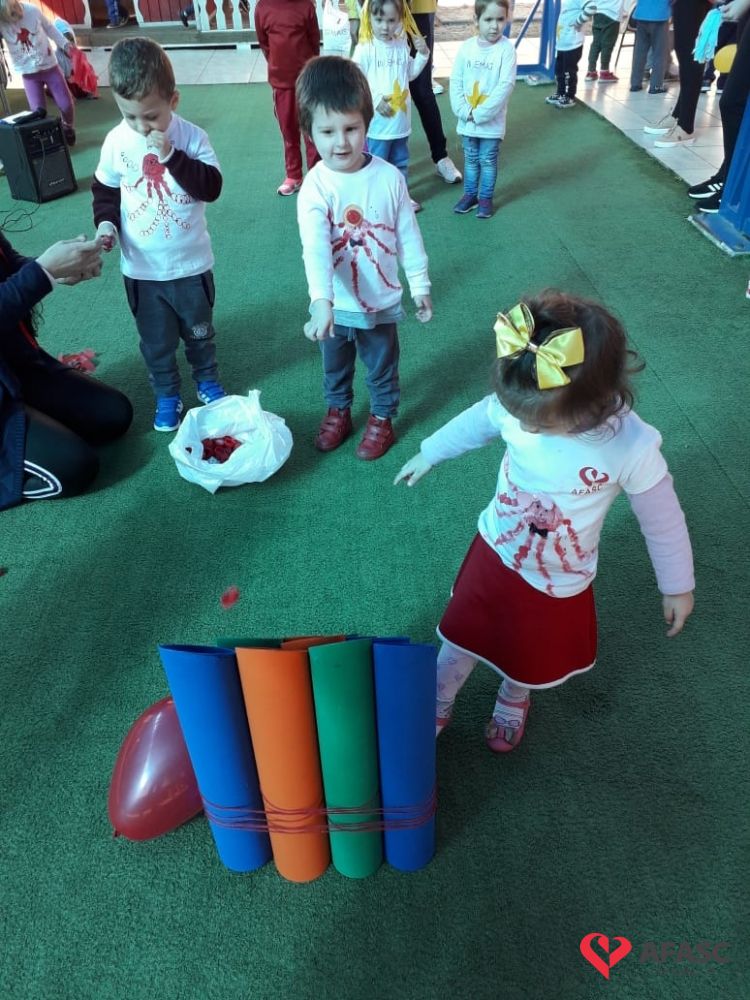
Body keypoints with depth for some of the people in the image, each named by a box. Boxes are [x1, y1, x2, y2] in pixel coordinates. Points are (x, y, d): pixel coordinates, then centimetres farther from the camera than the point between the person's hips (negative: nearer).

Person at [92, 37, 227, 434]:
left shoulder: (191, 136, -11)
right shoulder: (116, 142, -6)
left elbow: (211, 187, -20)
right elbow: (105, 190, 6)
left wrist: (172, 157, -27)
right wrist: (106, 223, -11)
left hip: (190, 263, -1)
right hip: (141, 267, 1)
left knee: (199, 331, 19)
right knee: (156, 341, 13)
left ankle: (207, 379, 42)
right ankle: (166, 394, 32)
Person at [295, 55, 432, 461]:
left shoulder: (389, 177, -12)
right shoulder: (315, 188, -19)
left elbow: (408, 235, -2)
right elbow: (315, 248, -33)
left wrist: (420, 285, 2)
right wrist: (321, 301, -46)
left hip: (380, 300, 0)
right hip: (334, 305, 0)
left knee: (382, 368, 19)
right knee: (334, 367, 23)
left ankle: (382, 418, 44)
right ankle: (338, 410, 50)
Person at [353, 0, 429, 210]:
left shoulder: (402, 45, 5)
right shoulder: (365, 49, -11)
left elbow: (410, 73, 16)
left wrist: (422, 54, 3)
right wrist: (375, 100, -20)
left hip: (401, 117, 5)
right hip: (378, 120, -5)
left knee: (401, 161, 18)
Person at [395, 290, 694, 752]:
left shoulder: (633, 448, -33)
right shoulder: (520, 406, -26)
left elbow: (662, 520, -15)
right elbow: (476, 421, -1)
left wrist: (677, 586, -1)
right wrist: (428, 454, 14)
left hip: (558, 584, -1)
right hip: (494, 553, 2)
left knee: (532, 661, 24)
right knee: (460, 642, 20)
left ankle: (513, 702, 61)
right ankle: (437, 709, 51)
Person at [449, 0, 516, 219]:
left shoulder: (506, 49, -12)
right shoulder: (466, 47, -3)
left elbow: (506, 86, -17)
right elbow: (455, 82, -1)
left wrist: (480, 113, -20)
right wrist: (463, 110, -14)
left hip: (491, 121, -3)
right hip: (467, 120, 3)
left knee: (488, 161, 8)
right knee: (470, 159, 16)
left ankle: (485, 198, 21)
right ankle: (470, 194, 30)